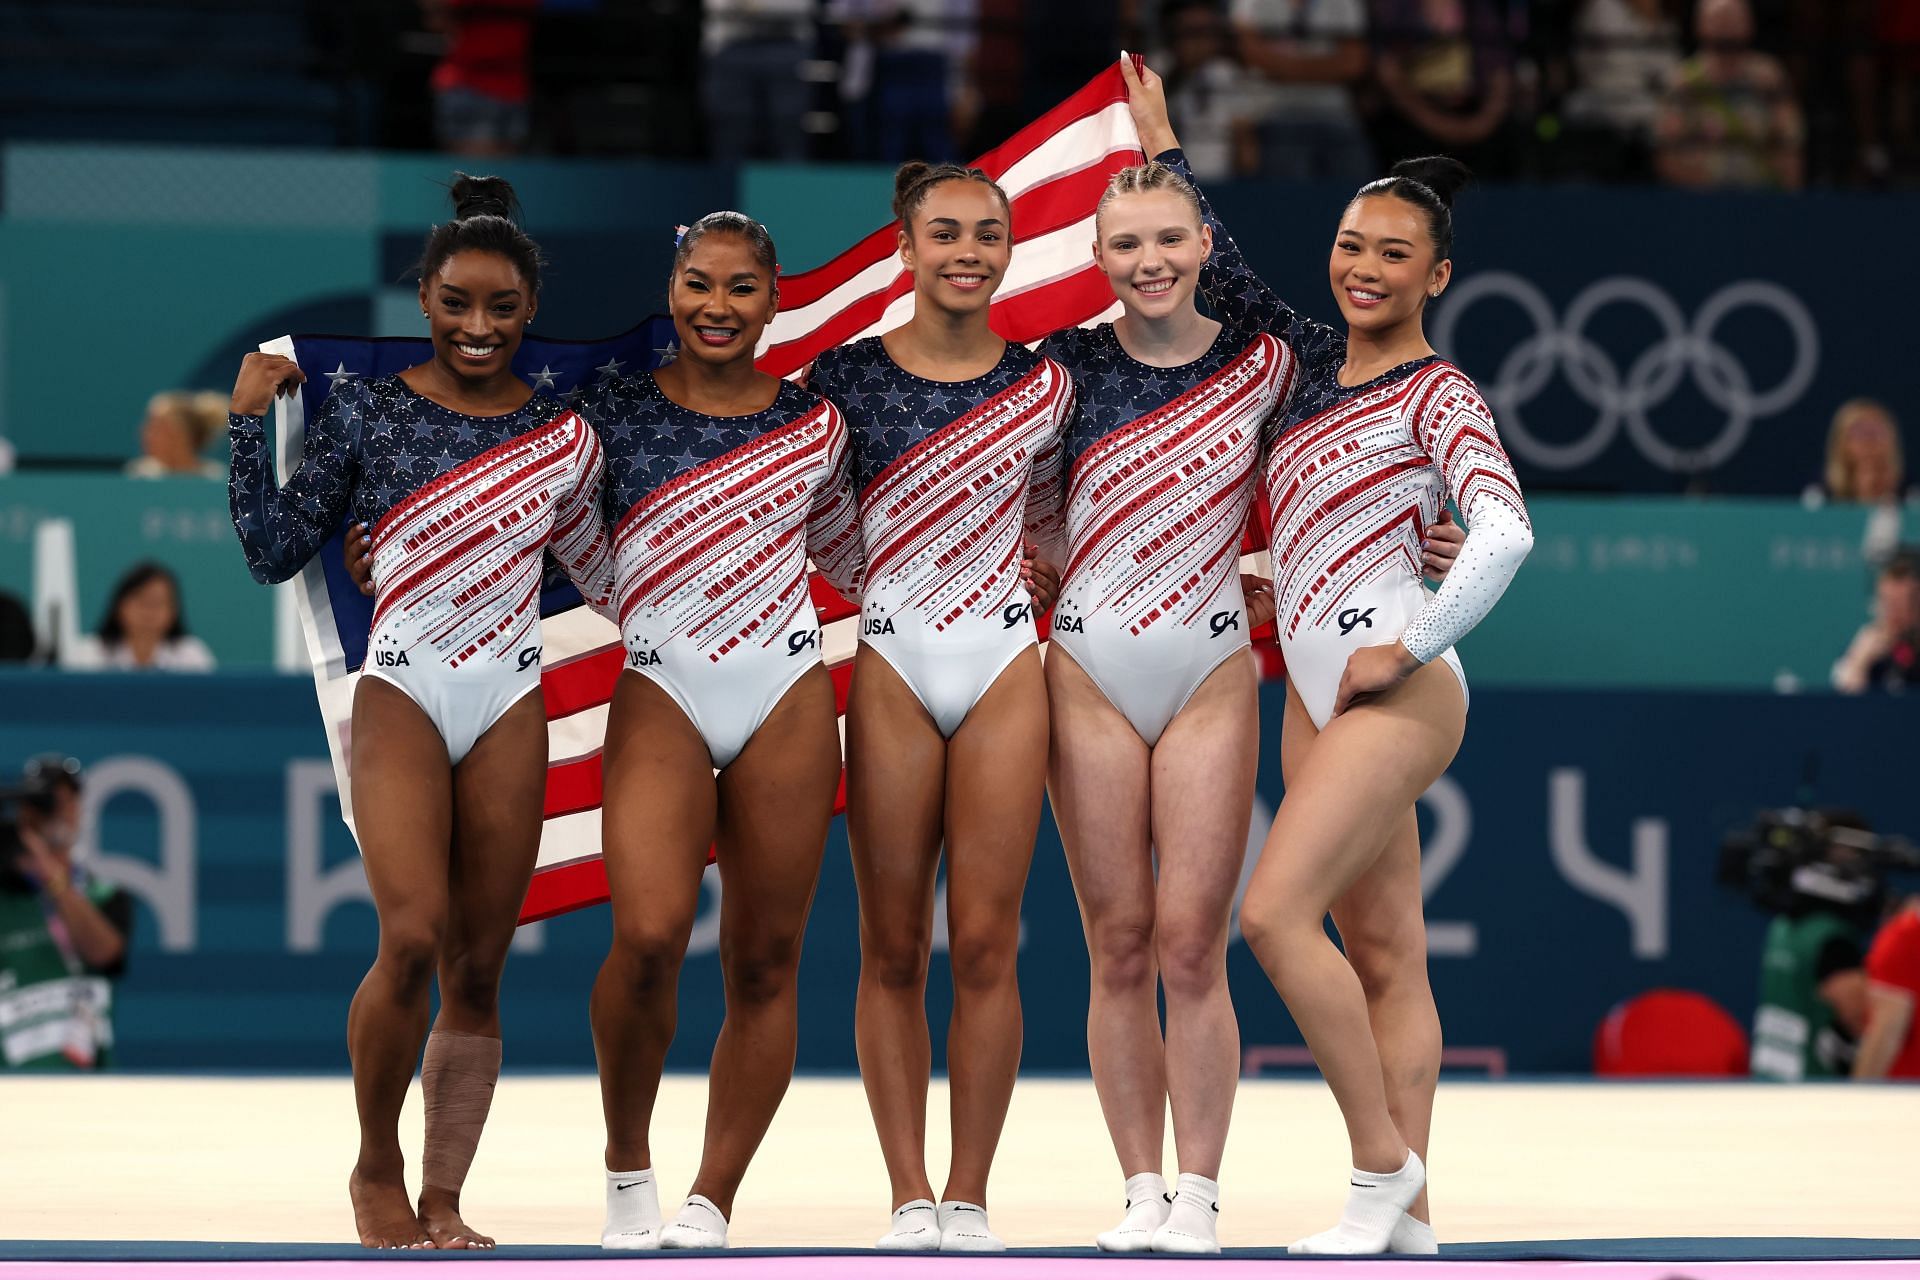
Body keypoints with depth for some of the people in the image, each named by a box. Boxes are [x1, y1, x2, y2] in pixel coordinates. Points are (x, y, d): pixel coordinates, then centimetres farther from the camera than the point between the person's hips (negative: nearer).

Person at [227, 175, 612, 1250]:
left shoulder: (563, 436, 8)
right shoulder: (366, 413, 2)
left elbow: (600, 573, 19)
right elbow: (276, 553, 3)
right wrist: (251, 425, -3)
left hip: (510, 705, 3)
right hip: (401, 695, -3)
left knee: (479, 970, 1)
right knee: (413, 939, -20)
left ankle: (442, 1200, 8)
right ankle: (377, 1170, -2)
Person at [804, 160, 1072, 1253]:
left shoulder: (1045, 384, 6)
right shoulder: (848, 375, 1)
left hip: (1005, 669, 1)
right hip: (891, 666, -1)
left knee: (985, 944, -2)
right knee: (894, 948, 0)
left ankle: (971, 1196, 4)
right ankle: (910, 1196, 4)